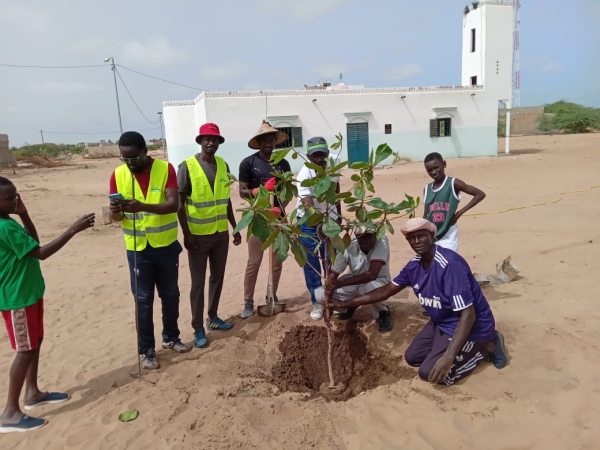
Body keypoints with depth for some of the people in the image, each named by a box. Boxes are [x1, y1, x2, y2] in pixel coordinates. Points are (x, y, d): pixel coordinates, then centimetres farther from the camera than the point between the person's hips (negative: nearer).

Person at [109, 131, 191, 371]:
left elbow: (173, 204, -20)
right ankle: (146, 350, 21)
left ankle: (171, 337, 35)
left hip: (166, 245, 0)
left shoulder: (165, 169, -9)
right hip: (137, 248, 0)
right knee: (143, 300, 7)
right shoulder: (118, 175, -3)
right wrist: (115, 212, -26)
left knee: (170, 295, 15)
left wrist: (143, 206, -35)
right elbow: (117, 216, -2)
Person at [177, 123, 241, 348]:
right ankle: (198, 328, 17)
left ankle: (213, 318, 33)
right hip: (198, 235, -5)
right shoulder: (187, 166, -11)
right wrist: (186, 234, -14)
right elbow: (179, 203, -10)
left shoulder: (223, 165, 5)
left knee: (218, 278, 16)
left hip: (221, 233, 5)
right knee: (198, 283, 4)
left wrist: (235, 227, 13)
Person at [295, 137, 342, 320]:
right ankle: (317, 302, 16)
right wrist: (319, 226, -57)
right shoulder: (304, 175, -27)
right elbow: (307, 204, -42)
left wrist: (339, 215, 17)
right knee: (311, 264, 2)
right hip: (308, 223, -4)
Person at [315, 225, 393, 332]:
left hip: (377, 282, -3)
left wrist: (341, 283, -38)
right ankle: (350, 307, 15)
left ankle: (383, 313, -5)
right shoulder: (348, 247, -21)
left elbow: (372, 274, -36)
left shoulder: (382, 241, -28)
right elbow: (332, 275, -18)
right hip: (354, 282, 3)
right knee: (319, 294, -16)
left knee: (372, 287, -41)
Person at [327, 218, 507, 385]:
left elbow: (468, 314, -32)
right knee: (412, 357, 11)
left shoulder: (450, 265, -31)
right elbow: (386, 290, 6)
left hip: (471, 326, -8)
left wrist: (448, 357, -38)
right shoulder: (414, 265, -5)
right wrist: (346, 304, 4)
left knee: (429, 372, -13)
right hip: (441, 323, 9)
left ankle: (485, 347, 3)